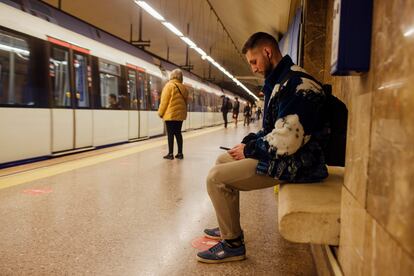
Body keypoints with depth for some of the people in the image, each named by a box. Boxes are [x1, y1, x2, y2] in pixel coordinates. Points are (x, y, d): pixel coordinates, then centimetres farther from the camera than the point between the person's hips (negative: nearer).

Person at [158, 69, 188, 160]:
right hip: (180, 114, 6)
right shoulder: (183, 87, 10)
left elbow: (164, 101, -9)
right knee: (178, 133, 11)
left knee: (170, 134, -2)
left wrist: (161, 112, -2)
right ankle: (180, 153, 12)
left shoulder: (169, 85, -8)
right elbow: (185, 101, 13)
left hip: (171, 114, -6)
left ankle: (170, 154, 0)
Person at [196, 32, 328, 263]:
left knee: (216, 178, -16)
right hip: (281, 156, 11)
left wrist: (249, 149, -13)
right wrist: (248, 141, 3)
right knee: (223, 160, 18)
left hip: (295, 164, -11)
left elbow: (286, 141, -28)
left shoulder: (296, 83, -20)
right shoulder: (283, 81, 15)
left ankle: (233, 244, 1)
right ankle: (229, 229, 25)